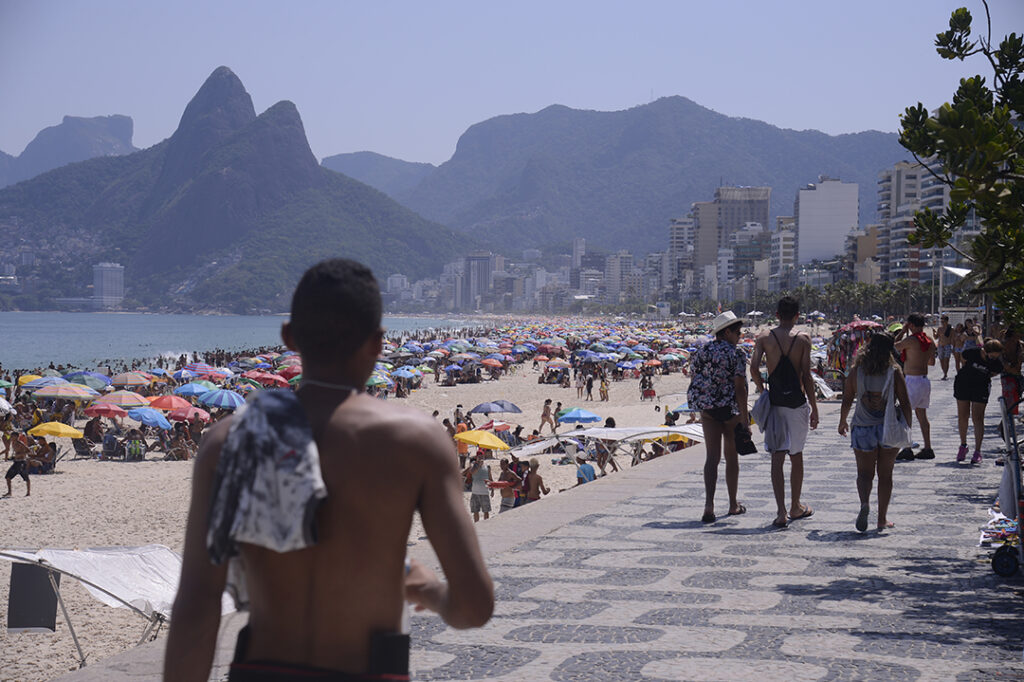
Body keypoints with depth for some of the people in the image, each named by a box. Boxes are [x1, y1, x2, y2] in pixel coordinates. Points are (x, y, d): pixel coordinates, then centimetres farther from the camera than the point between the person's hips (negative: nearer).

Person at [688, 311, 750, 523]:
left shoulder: (700, 352, 4)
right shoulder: (736, 354, -11)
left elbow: (694, 381, 9)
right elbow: (740, 388, -15)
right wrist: (744, 419, -12)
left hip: (707, 410, 3)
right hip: (730, 410, -3)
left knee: (712, 457, 0)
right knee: (731, 456, 12)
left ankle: (709, 505, -18)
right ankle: (733, 504, 26)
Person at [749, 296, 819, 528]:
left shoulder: (764, 338, 1)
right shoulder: (803, 339, -4)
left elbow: (753, 367, -10)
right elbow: (806, 375, -7)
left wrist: (763, 391, 5)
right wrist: (814, 407, -2)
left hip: (774, 402, 1)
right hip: (797, 402, -1)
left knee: (777, 457, 2)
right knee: (796, 456, 13)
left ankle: (781, 511, -7)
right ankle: (796, 507, 26)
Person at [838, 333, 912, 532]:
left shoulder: (856, 371, -4)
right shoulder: (894, 372, -6)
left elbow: (847, 400, 2)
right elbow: (905, 403, -5)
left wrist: (842, 422, 18)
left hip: (863, 429, 0)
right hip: (889, 429, 0)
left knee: (865, 473, 10)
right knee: (885, 475, 13)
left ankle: (864, 502, -19)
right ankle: (882, 519, 16)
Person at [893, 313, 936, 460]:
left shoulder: (910, 340, -16)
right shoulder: (930, 342, 7)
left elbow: (894, 346, -1)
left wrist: (903, 331, 7)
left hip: (913, 380, -8)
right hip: (925, 380, 8)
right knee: (922, 415, 14)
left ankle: (907, 449, -6)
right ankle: (928, 449, 15)